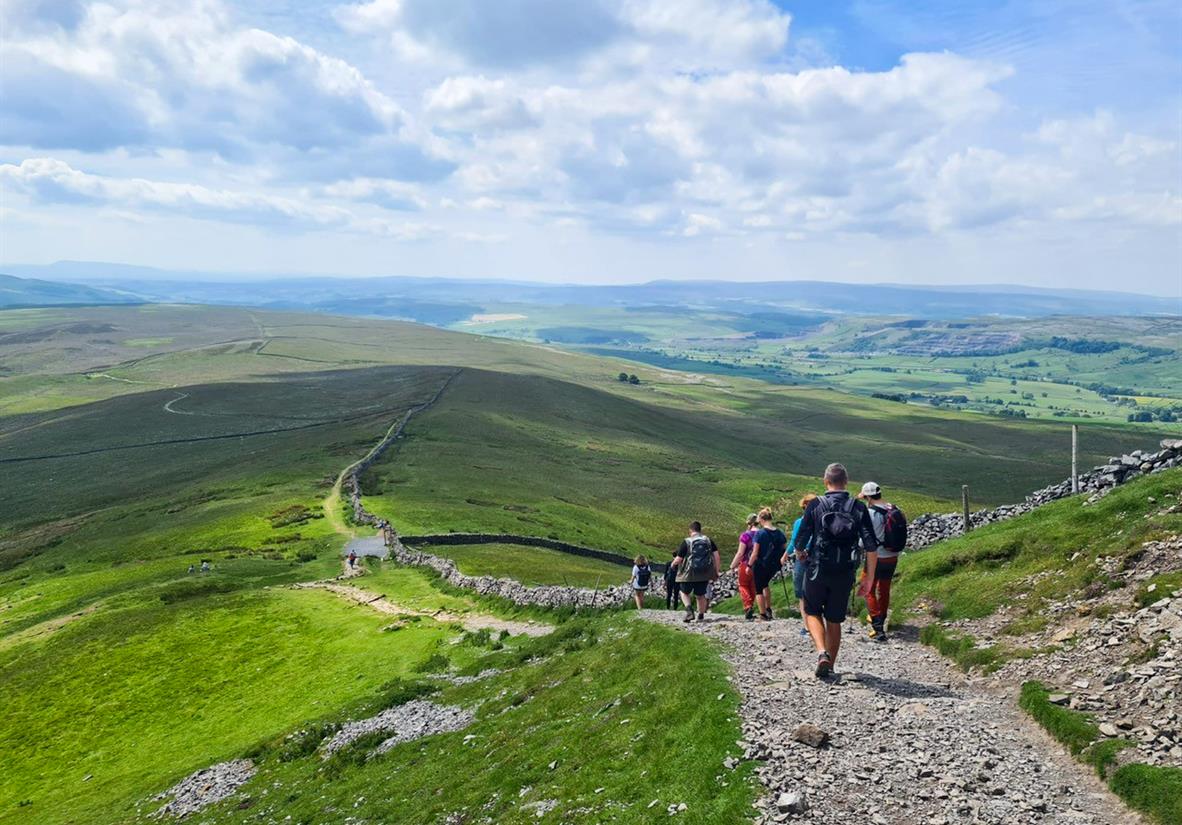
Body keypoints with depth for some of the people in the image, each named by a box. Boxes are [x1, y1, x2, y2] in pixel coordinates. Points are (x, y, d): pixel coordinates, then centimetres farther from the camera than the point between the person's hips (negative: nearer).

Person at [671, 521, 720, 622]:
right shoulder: (709, 540, 3)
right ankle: (701, 616, 22)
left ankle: (689, 609, -8)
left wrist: (674, 563, 16)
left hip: (689, 574, -3)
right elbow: (716, 556, -1)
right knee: (701, 595, 20)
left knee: (684, 592, 16)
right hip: (704, 574, 3)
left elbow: (678, 559, -6)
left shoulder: (686, 541, -8)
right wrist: (716, 572, 6)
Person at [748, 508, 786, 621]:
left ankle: (763, 615, 13)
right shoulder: (779, 533, -2)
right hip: (774, 566, 6)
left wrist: (749, 566, -5)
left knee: (759, 590, 10)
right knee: (765, 584, 30)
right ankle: (768, 609, 30)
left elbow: (755, 553, -16)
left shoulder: (760, 533, -16)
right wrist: (779, 561, 17)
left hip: (761, 565, -6)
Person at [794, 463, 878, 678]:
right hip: (845, 574, 2)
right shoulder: (859, 508, 0)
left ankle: (822, 652, -5)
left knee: (812, 612, 18)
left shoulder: (815, 505, -5)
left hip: (817, 571, -2)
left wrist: (800, 553, 18)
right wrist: (869, 580, 2)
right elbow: (871, 547, -5)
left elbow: (800, 540, -6)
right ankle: (829, 667, 21)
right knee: (835, 620, 16)